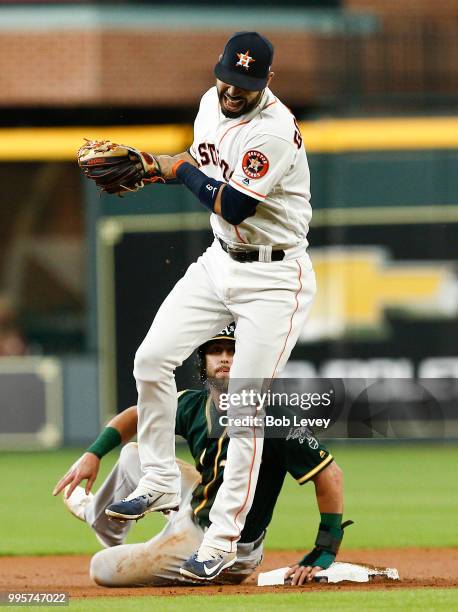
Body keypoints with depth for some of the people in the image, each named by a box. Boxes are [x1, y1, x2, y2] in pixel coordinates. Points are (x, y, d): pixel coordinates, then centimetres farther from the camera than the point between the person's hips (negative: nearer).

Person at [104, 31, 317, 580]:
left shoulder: (275, 130, -24)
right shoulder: (213, 102, 3)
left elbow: (234, 205, -26)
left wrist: (181, 170, -12)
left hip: (273, 279, -8)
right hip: (218, 262, 8)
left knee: (245, 408, -8)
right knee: (152, 359, -2)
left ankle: (223, 540, -2)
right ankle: (159, 483, 13)